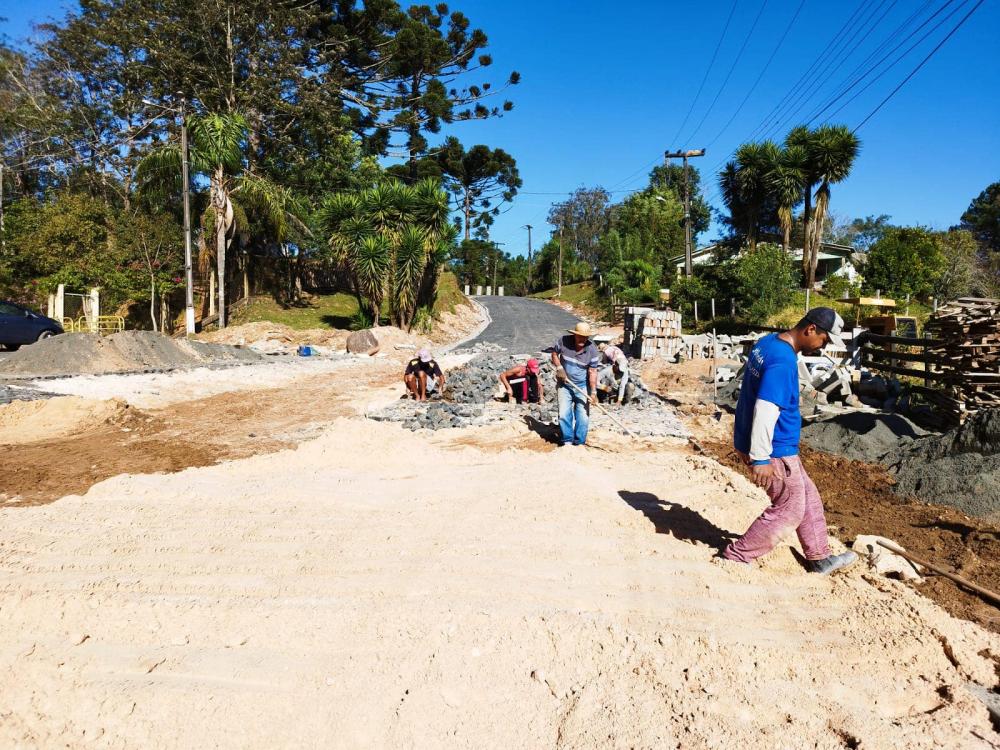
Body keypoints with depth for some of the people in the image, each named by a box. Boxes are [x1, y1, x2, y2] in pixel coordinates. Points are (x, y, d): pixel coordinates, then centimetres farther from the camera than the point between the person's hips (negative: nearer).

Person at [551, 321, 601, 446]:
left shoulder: (592, 350, -16)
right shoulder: (563, 341, -14)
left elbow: (592, 372, -14)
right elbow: (554, 353, 5)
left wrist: (593, 392, -18)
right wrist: (559, 367, -10)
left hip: (582, 386, 0)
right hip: (564, 384, 1)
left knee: (583, 416, 1)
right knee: (564, 414, -1)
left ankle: (580, 442, 15)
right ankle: (567, 440, 13)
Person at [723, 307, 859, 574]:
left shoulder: (768, 342, 7)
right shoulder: (783, 361, -25)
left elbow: (754, 394, 16)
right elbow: (765, 410, -30)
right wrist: (760, 459, -27)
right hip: (774, 450, -10)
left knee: (808, 497, 20)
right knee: (790, 508, 5)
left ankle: (819, 558, 34)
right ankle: (736, 556, 12)